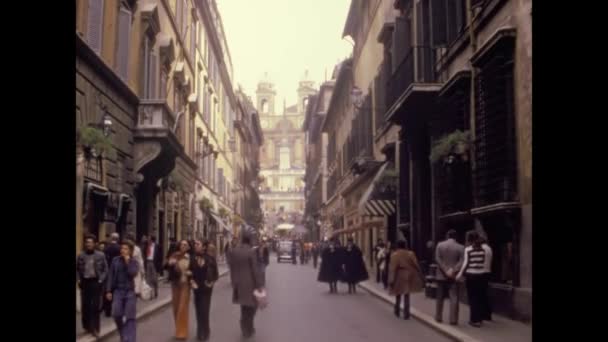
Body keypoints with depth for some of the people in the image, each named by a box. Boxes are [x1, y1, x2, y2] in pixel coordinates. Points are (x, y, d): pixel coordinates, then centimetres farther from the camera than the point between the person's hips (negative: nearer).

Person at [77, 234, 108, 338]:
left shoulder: (100, 255, -2)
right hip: (85, 282, 2)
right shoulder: (81, 256, 3)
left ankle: (95, 328, 3)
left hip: (95, 282, -2)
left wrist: (101, 280, -7)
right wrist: (78, 279, 1)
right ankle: (86, 326, 21)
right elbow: (77, 269, 13)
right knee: (85, 305, 7)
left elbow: (105, 270, 2)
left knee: (95, 306, -3)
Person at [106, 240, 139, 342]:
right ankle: (123, 333, 19)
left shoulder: (134, 262, 1)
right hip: (118, 291, 1)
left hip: (130, 291, -1)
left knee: (130, 317, -2)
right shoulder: (115, 260, 4)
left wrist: (128, 261, -13)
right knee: (116, 314, -9)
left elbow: (133, 274, -16)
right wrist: (108, 290, 2)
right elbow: (111, 276, 6)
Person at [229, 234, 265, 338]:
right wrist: (260, 284, -12)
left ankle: (246, 329, 22)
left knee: (244, 306, 19)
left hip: (239, 283, 6)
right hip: (250, 283, -6)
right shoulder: (250, 252, -17)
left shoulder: (234, 251, 0)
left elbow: (232, 268, 6)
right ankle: (248, 330, 8)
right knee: (251, 305, 9)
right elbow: (255, 269, -16)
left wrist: (233, 281, 16)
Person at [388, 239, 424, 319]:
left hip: (399, 277, -1)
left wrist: (391, 280, -13)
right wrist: (421, 277, 7)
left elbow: (392, 268, -13)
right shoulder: (410, 254, 0)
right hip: (408, 276, 1)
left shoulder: (394, 255, -7)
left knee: (398, 295, 16)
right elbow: (416, 266, 1)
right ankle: (406, 314, 4)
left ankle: (397, 312, 27)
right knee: (406, 295, 7)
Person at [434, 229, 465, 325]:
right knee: (454, 299, -1)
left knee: (440, 298, 12)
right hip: (454, 276, -1)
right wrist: (453, 271, -15)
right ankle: (453, 320, -5)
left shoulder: (440, 245, 1)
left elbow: (437, 259, -8)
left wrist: (445, 271, -10)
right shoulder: (461, 247, -2)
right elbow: (462, 262, -12)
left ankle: (438, 317, 17)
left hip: (441, 275, 2)